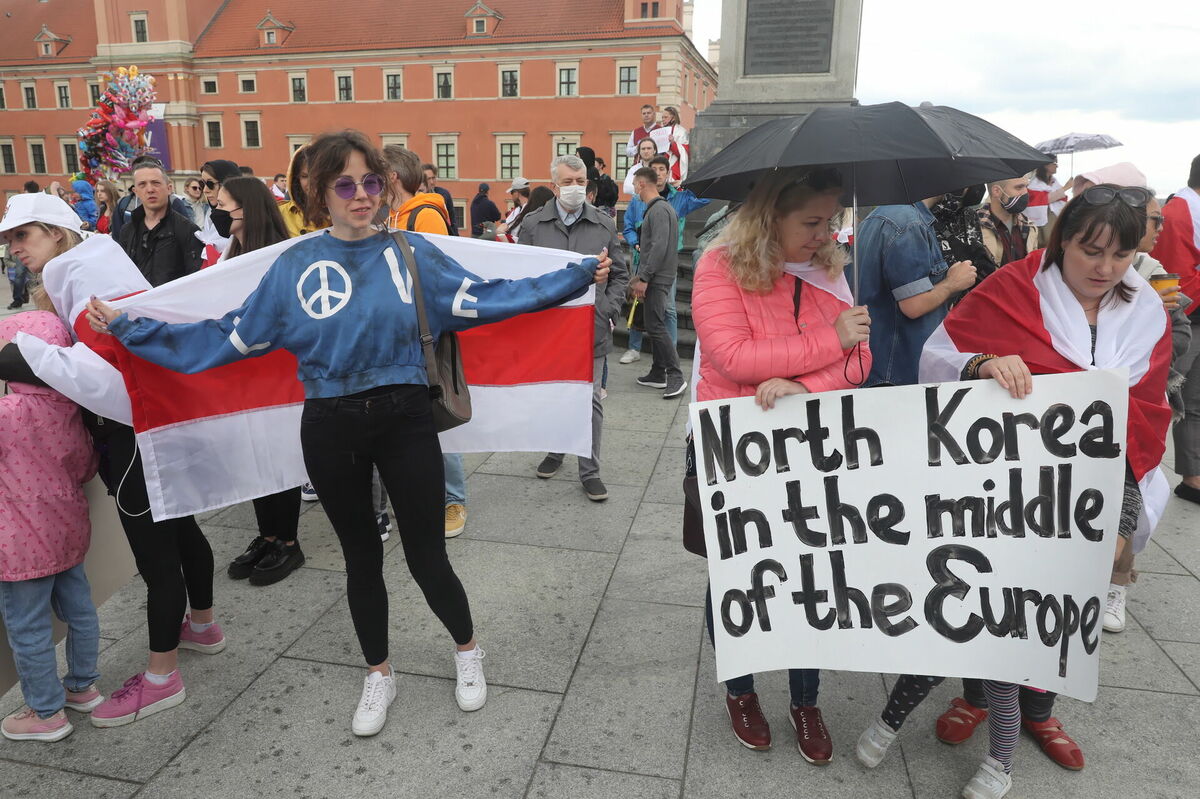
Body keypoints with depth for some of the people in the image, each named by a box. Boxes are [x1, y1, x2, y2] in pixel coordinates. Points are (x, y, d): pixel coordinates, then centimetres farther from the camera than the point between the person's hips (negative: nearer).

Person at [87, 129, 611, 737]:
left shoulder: (411, 252, 0)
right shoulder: (294, 265, 2)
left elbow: (484, 299, -6)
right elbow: (229, 336, 5)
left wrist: (578, 276, -11)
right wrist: (126, 328, 6)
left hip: (404, 419, -1)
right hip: (330, 430, 2)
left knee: (426, 557, 4)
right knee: (361, 556, 16)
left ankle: (466, 649, 35)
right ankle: (378, 675, 39)